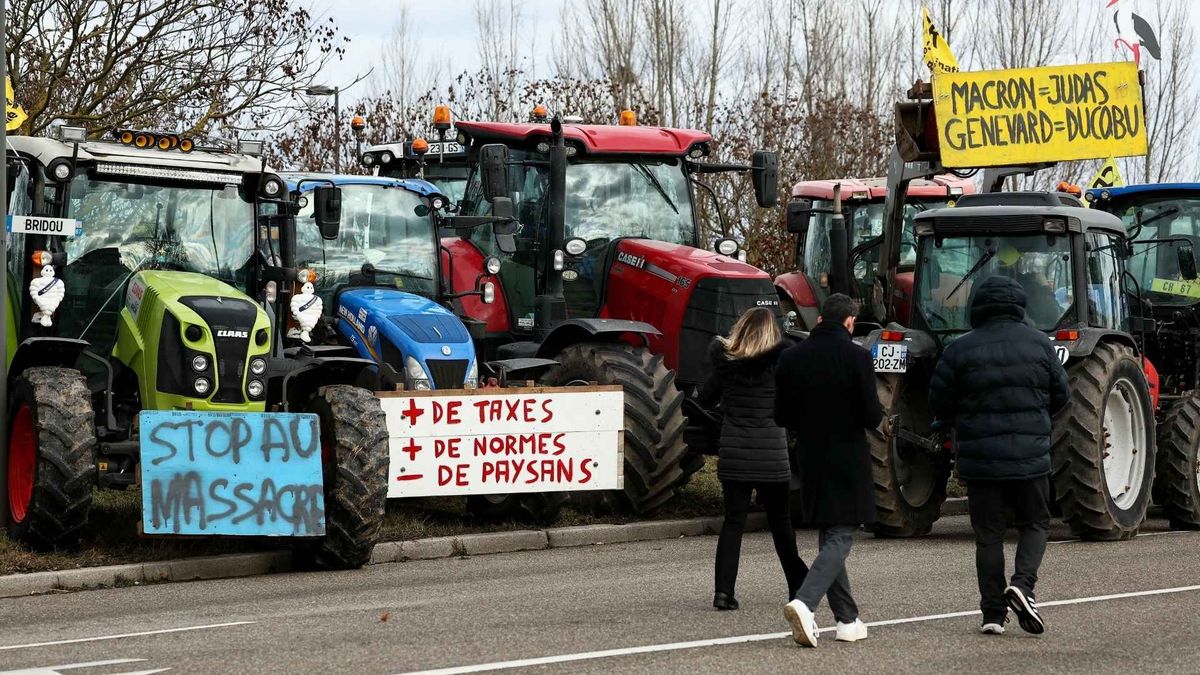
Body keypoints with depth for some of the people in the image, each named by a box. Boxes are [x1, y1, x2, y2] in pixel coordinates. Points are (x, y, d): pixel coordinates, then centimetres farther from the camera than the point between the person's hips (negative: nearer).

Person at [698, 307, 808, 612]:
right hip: (770, 453, -1)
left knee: (733, 521, 4)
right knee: (780, 522, 12)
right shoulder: (778, 362, -8)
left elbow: (705, 399, 11)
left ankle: (724, 590, -7)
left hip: (733, 452, 2)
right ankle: (798, 586, 22)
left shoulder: (726, 363, 0)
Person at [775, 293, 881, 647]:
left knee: (829, 537, 15)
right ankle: (804, 602, -23)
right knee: (840, 538, -2)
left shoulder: (791, 358, 1)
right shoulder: (857, 357, -12)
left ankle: (848, 620, 18)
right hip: (848, 463, -5)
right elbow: (872, 417, -13)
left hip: (811, 459, 5)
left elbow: (782, 416, 4)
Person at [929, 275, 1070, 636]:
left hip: (979, 458, 0)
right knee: (1034, 524, 15)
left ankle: (993, 613, 6)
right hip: (1030, 456, 0)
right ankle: (1023, 583, -10)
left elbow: (939, 403, 0)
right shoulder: (1039, 344, -1)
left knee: (988, 534, 7)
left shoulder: (960, 350, -5)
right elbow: (1061, 395, 8)